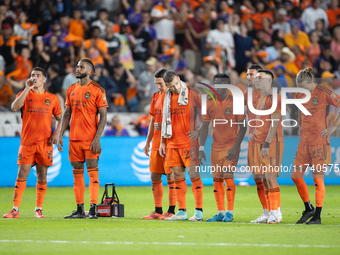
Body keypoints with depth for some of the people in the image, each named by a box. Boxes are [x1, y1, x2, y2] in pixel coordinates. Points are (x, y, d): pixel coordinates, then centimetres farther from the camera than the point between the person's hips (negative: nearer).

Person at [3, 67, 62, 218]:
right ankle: (15, 210, -4)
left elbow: (60, 118, 16)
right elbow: (14, 107, -12)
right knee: (21, 175, -5)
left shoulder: (52, 98, 10)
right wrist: (27, 89, -14)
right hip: (27, 142, -1)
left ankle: (38, 210, 10)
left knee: (42, 176, 2)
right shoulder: (25, 95, 7)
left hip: (45, 142, 1)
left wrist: (56, 133, -2)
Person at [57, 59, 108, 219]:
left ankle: (93, 209, -8)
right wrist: (60, 135, 7)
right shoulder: (71, 90, 12)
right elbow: (67, 114, 16)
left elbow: (103, 116, -7)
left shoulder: (97, 90, -5)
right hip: (74, 138, 6)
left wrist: (97, 138, -15)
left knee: (92, 172, -7)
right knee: (77, 173, 7)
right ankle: (80, 210, 12)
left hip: (90, 139, -6)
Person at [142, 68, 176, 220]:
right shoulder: (156, 97, 16)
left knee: (171, 176, -6)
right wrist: (148, 142, 19)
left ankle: (171, 211, -2)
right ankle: (158, 211, 13)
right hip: (157, 143, 8)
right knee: (155, 176, 7)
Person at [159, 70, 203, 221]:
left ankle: (199, 211, -5)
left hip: (189, 142, -5)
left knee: (193, 173, -7)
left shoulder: (191, 94, -3)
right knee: (177, 176, 6)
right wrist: (162, 142, 18)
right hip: (172, 143, 5)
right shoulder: (166, 98, 12)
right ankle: (181, 211, 11)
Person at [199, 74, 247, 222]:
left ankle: (230, 212, -6)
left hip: (231, 146, -5)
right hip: (216, 147, 5)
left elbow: (243, 126, -8)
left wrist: (236, 147, -15)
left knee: (228, 175, -13)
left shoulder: (234, 102, -8)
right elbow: (204, 127, 8)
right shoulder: (209, 104, 4)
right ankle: (220, 213, 11)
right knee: (217, 179, 4)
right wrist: (201, 149, 1)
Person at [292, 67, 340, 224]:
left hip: (319, 140, -7)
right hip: (304, 140, 7)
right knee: (296, 176, 3)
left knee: (317, 177, -4)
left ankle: (317, 216, 4)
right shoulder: (300, 95, 9)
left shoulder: (324, 93, -11)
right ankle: (309, 209, 20)